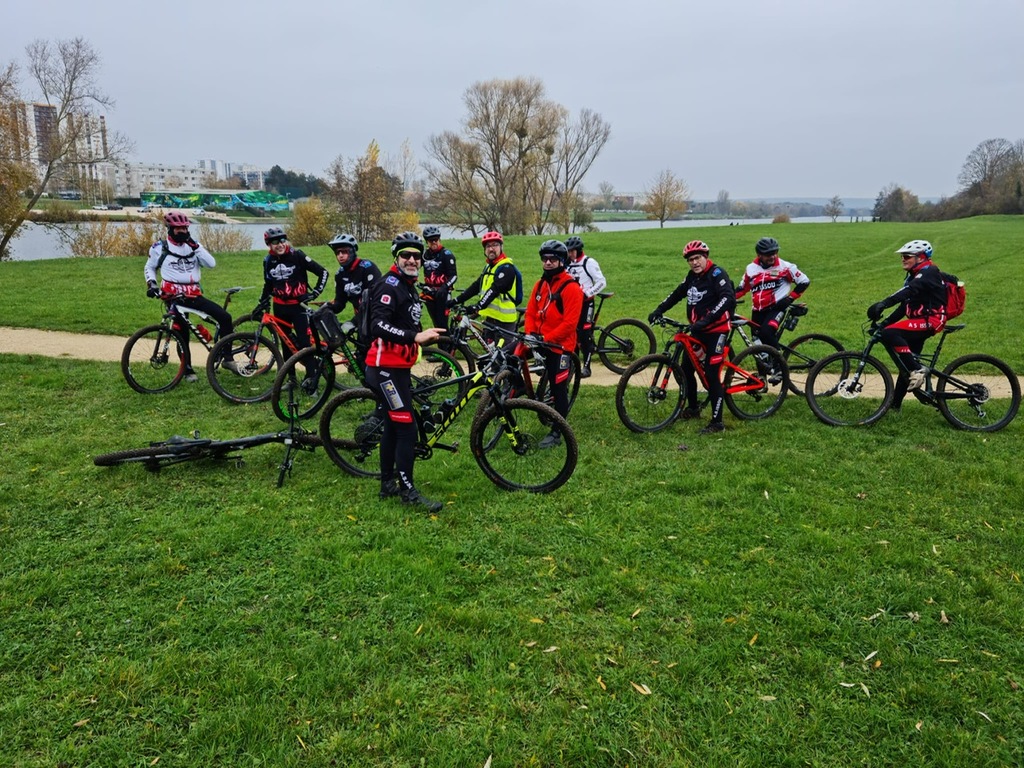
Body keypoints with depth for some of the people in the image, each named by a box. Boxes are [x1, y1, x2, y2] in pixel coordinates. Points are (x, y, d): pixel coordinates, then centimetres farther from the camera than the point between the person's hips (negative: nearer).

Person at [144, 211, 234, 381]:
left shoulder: (192, 245, 10)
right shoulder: (160, 247, 4)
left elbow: (211, 263, -4)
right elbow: (149, 267, 17)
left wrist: (195, 246, -12)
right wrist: (151, 283, -1)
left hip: (194, 295, 3)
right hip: (174, 297, -3)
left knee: (225, 317, -12)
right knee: (182, 336, -1)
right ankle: (188, 371, 16)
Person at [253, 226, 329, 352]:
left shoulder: (297, 255, -10)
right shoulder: (268, 261, 3)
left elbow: (323, 272, -9)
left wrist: (315, 292, -13)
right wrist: (262, 302, 13)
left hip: (298, 305, -4)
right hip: (280, 307, 5)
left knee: (303, 343, -10)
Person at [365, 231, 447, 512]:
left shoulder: (409, 288, 15)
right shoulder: (389, 285, -15)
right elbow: (379, 326, -29)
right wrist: (416, 336, -36)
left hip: (399, 368, 10)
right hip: (386, 369, -10)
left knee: (393, 426, 15)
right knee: (406, 428, -8)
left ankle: (388, 484, 26)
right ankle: (407, 490, 0)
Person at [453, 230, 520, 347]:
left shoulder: (506, 267, -13)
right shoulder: (488, 266, 16)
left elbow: (494, 290, -25)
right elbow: (476, 286, 15)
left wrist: (478, 306, -35)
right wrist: (457, 300, 7)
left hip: (504, 319, -9)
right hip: (490, 317, 9)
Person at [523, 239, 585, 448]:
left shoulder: (571, 287, -14)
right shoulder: (540, 284, 8)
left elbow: (570, 323, -19)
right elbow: (530, 312, 8)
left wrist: (546, 338, -23)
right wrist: (531, 333, -11)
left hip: (560, 345, -7)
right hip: (540, 343, 7)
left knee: (559, 389, 1)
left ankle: (557, 433, 12)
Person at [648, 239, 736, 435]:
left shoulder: (716, 274, -15)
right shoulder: (692, 276, 8)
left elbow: (728, 298, -29)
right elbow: (677, 294, 19)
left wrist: (707, 319, -39)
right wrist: (658, 311, 7)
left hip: (715, 330, -8)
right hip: (697, 330, 8)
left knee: (711, 375, -10)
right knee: (686, 369, 12)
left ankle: (717, 422, -2)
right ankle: (693, 408, 32)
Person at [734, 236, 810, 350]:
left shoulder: (785, 267, -6)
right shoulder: (751, 268, 5)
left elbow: (804, 282, 1)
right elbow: (742, 288, 17)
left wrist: (790, 298, -7)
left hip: (777, 308, -5)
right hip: (758, 311, 5)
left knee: (767, 333, -29)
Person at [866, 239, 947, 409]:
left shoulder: (929, 272, -10)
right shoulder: (913, 276, 19)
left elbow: (908, 291, -30)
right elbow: (904, 305, 16)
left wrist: (883, 303, -44)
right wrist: (886, 321, 2)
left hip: (931, 320, -9)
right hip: (919, 322, 9)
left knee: (889, 334, -28)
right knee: (906, 365, 11)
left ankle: (917, 369, -21)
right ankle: (894, 404, 18)